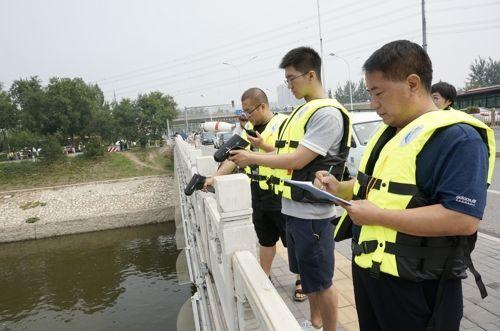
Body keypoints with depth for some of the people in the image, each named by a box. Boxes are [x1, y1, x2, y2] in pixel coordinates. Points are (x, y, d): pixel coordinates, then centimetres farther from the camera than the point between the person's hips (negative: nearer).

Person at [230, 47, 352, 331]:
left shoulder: (328, 114, -17)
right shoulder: (302, 111, 13)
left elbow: (298, 160, -22)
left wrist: (252, 158, -14)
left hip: (312, 213, -9)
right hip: (294, 209, 9)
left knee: (321, 282, 7)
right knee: (309, 276, 24)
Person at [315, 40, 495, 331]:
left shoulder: (457, 138, -20)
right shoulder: (388, 131, 10)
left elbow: (463, 219, -29)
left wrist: (377, 216, -26)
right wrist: (340, 189, 1)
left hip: (416, 286, -8)